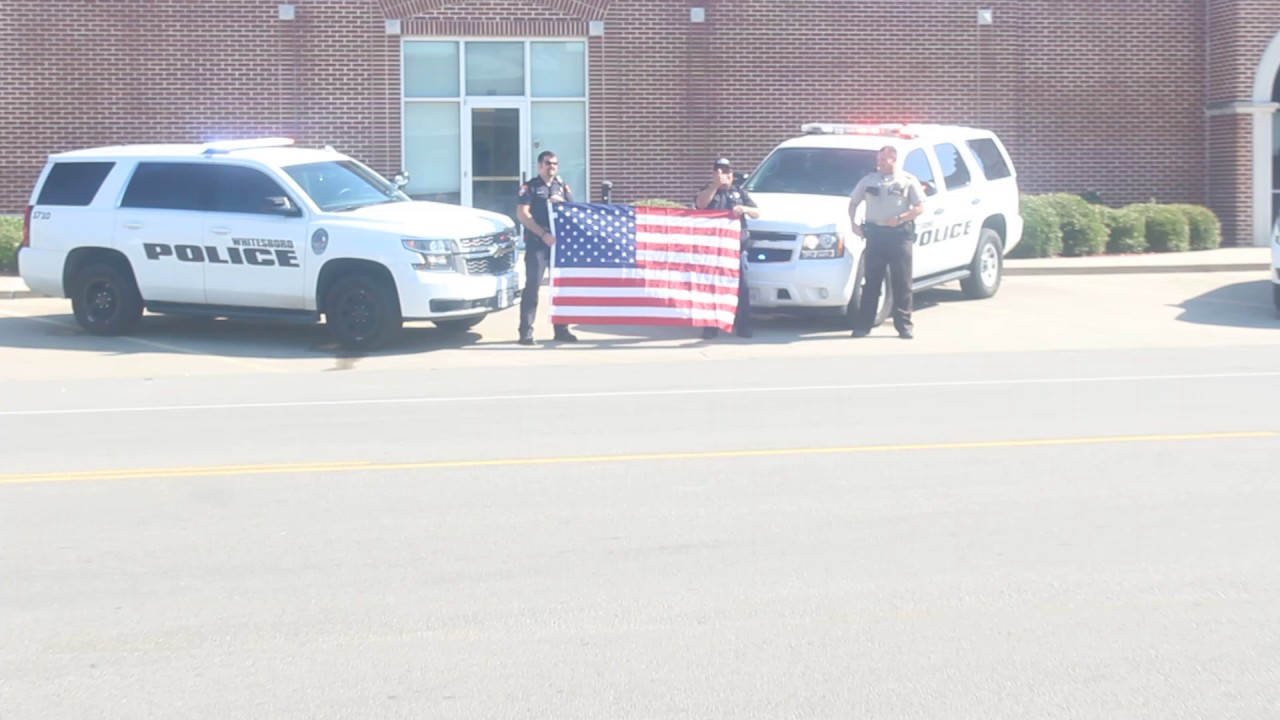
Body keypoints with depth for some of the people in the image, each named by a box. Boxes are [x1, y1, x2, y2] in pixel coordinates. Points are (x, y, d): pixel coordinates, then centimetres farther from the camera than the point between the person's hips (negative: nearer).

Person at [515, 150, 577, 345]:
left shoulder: (563, 187, 17)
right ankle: (526, 331, -8)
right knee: (532, 286, -8)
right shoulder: (530, 187, 3)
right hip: (537, 243, -5)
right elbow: (522, 214, -8)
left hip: (560, 242, 5)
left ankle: (561, 330, 13)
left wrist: (562, 203, -5)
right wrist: (544, 234, -16)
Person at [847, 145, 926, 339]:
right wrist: (853, 223, 4)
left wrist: (899, 218, -13)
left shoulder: (908, 181, 3)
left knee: (902, 282, -1)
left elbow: (920, 207, -1)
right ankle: (863, 325, 4)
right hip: (875, 234, 2)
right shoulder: (869, 180, 10)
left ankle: (904, 325, 4)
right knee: (871, 282, 2)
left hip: (900, 234, -2)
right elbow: (853, 202, 19)